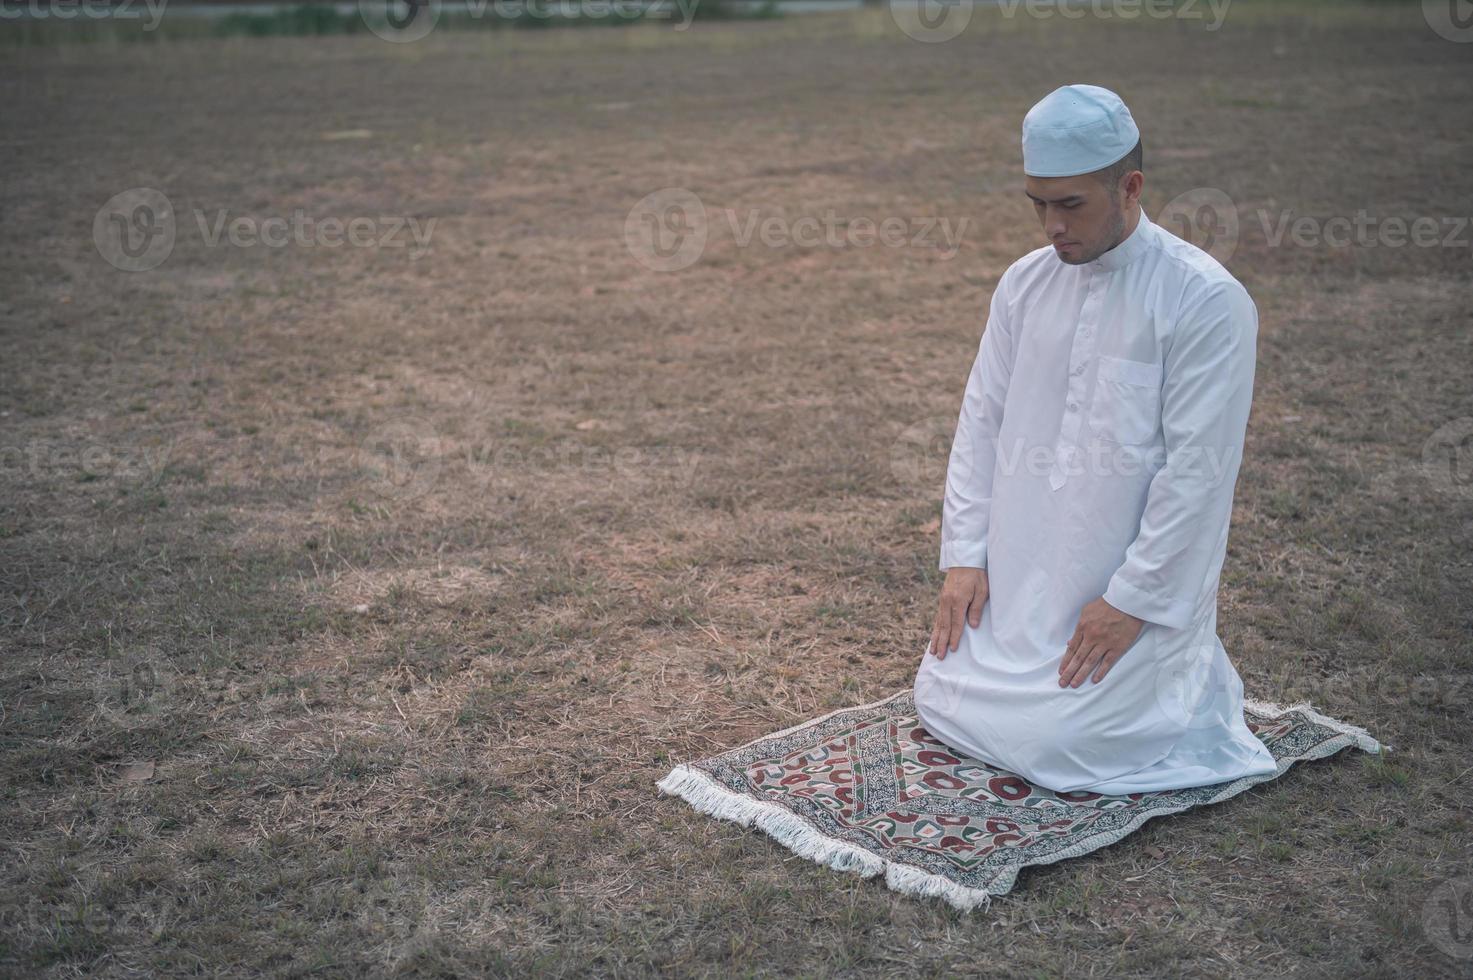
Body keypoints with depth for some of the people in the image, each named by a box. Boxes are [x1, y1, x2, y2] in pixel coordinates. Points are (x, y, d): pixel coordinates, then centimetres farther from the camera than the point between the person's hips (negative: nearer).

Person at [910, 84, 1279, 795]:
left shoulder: (1206, 301, -16)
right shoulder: (1023, 284, 4)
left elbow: (1198, 470, -18)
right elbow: (981, 422, 6)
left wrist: (1133, 602, -18)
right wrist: (964, 555, -1)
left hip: (1133, 590, -6)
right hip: (1014, 576, 6)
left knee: (1049, 741, -13)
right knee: (940, 702, 5)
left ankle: (1186, 673, 16)